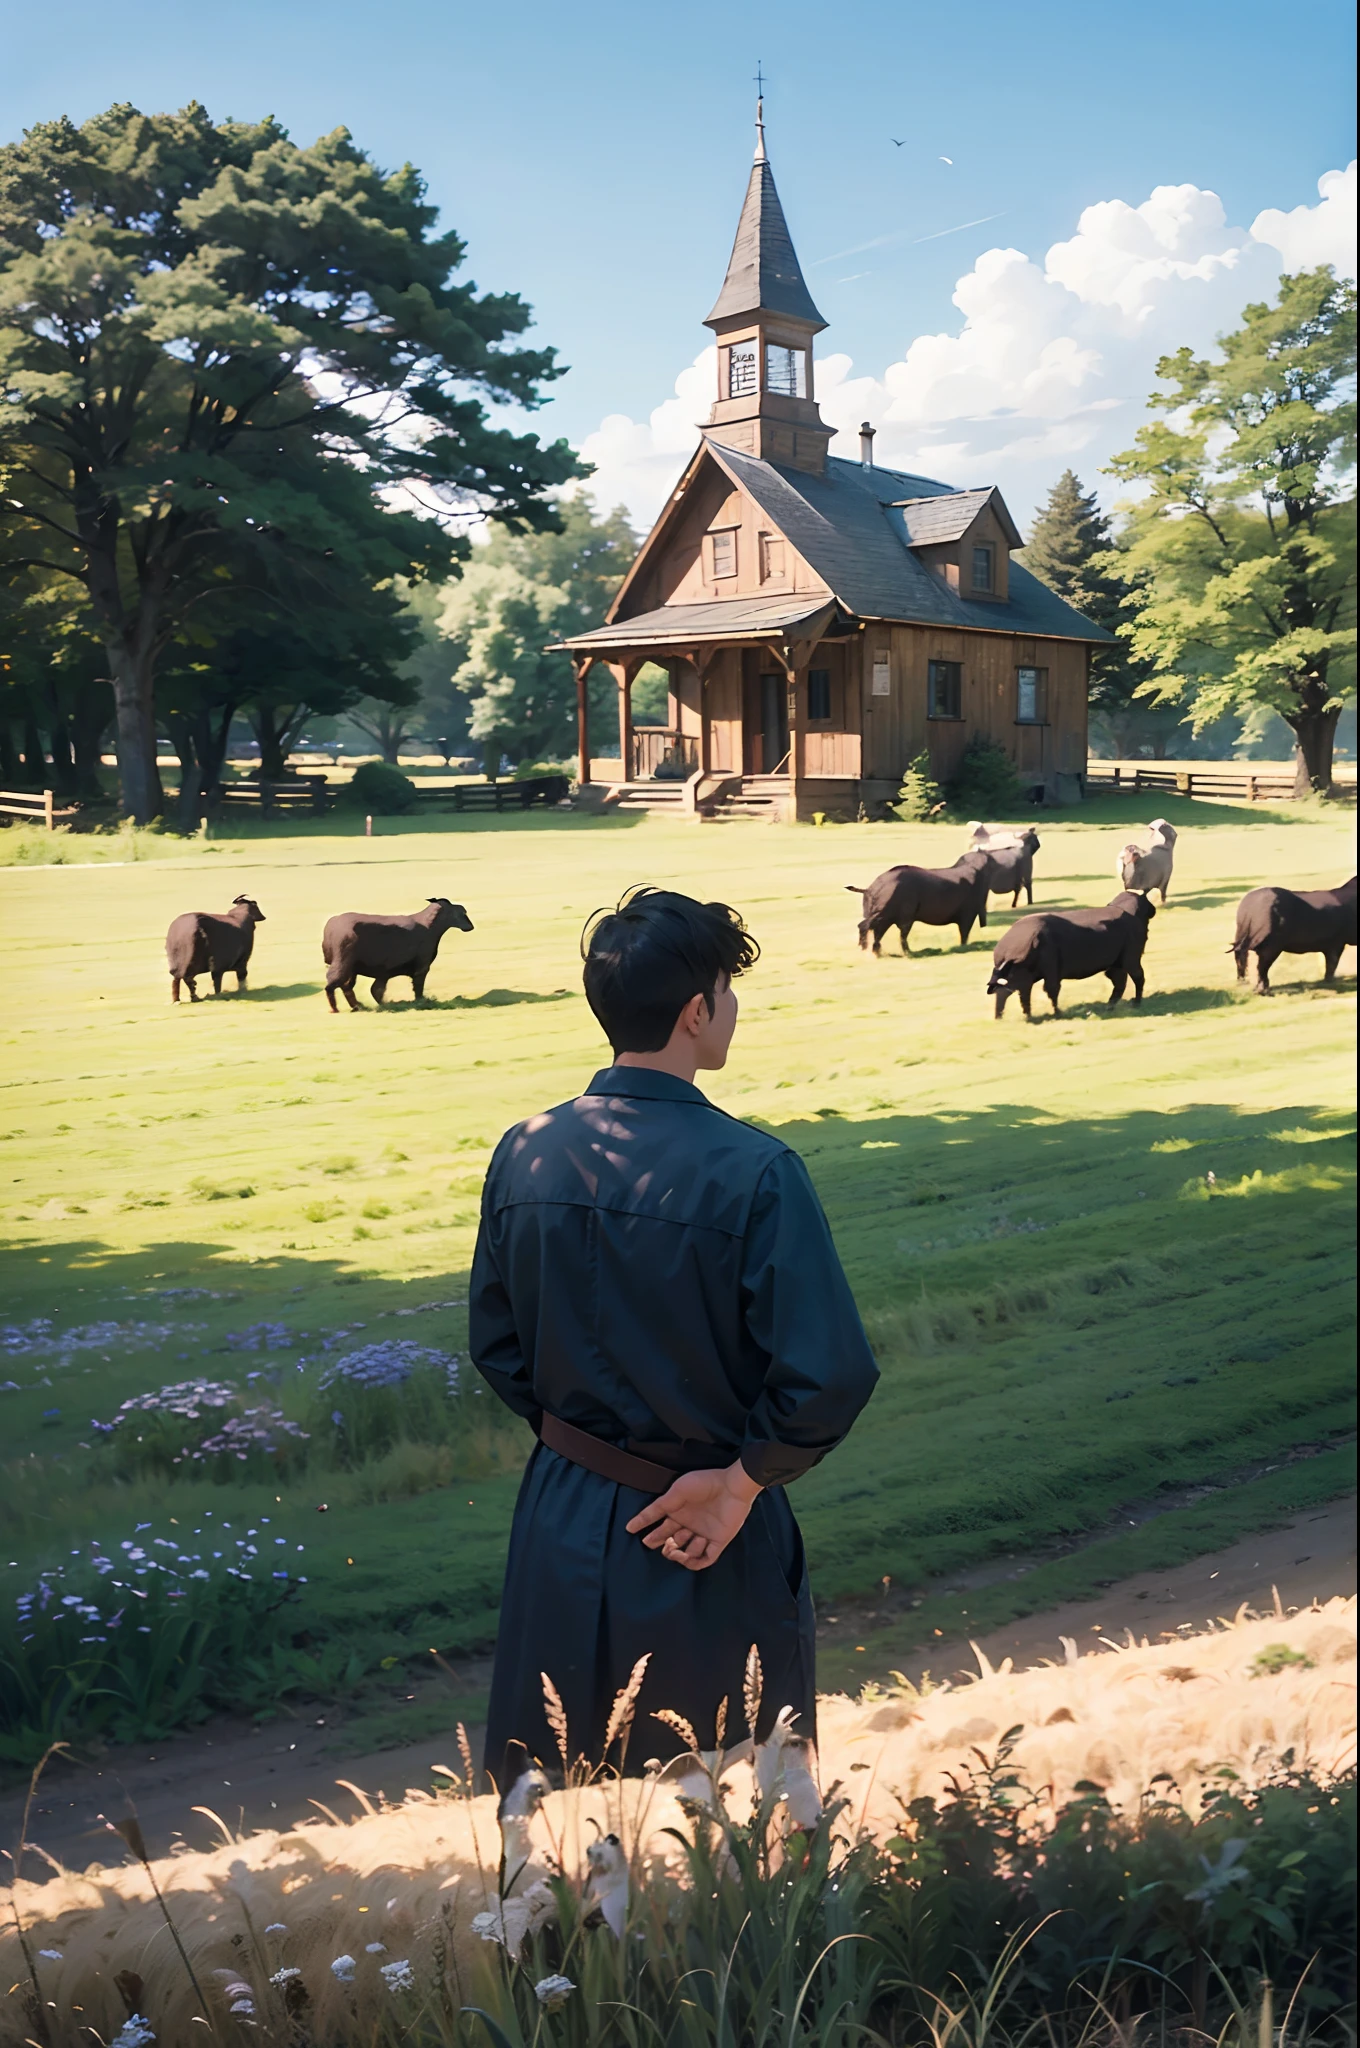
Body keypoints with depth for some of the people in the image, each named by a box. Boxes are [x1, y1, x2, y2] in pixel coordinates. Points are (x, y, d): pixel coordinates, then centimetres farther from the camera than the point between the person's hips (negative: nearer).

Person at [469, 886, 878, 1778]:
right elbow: (831, 1375, -23)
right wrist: (743, 1478, -9)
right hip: (708, 1554, -4)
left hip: (564, 1529, 4)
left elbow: (496, 1344, 3)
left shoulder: (526, 1154, -7)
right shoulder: (754, 1171, -21)